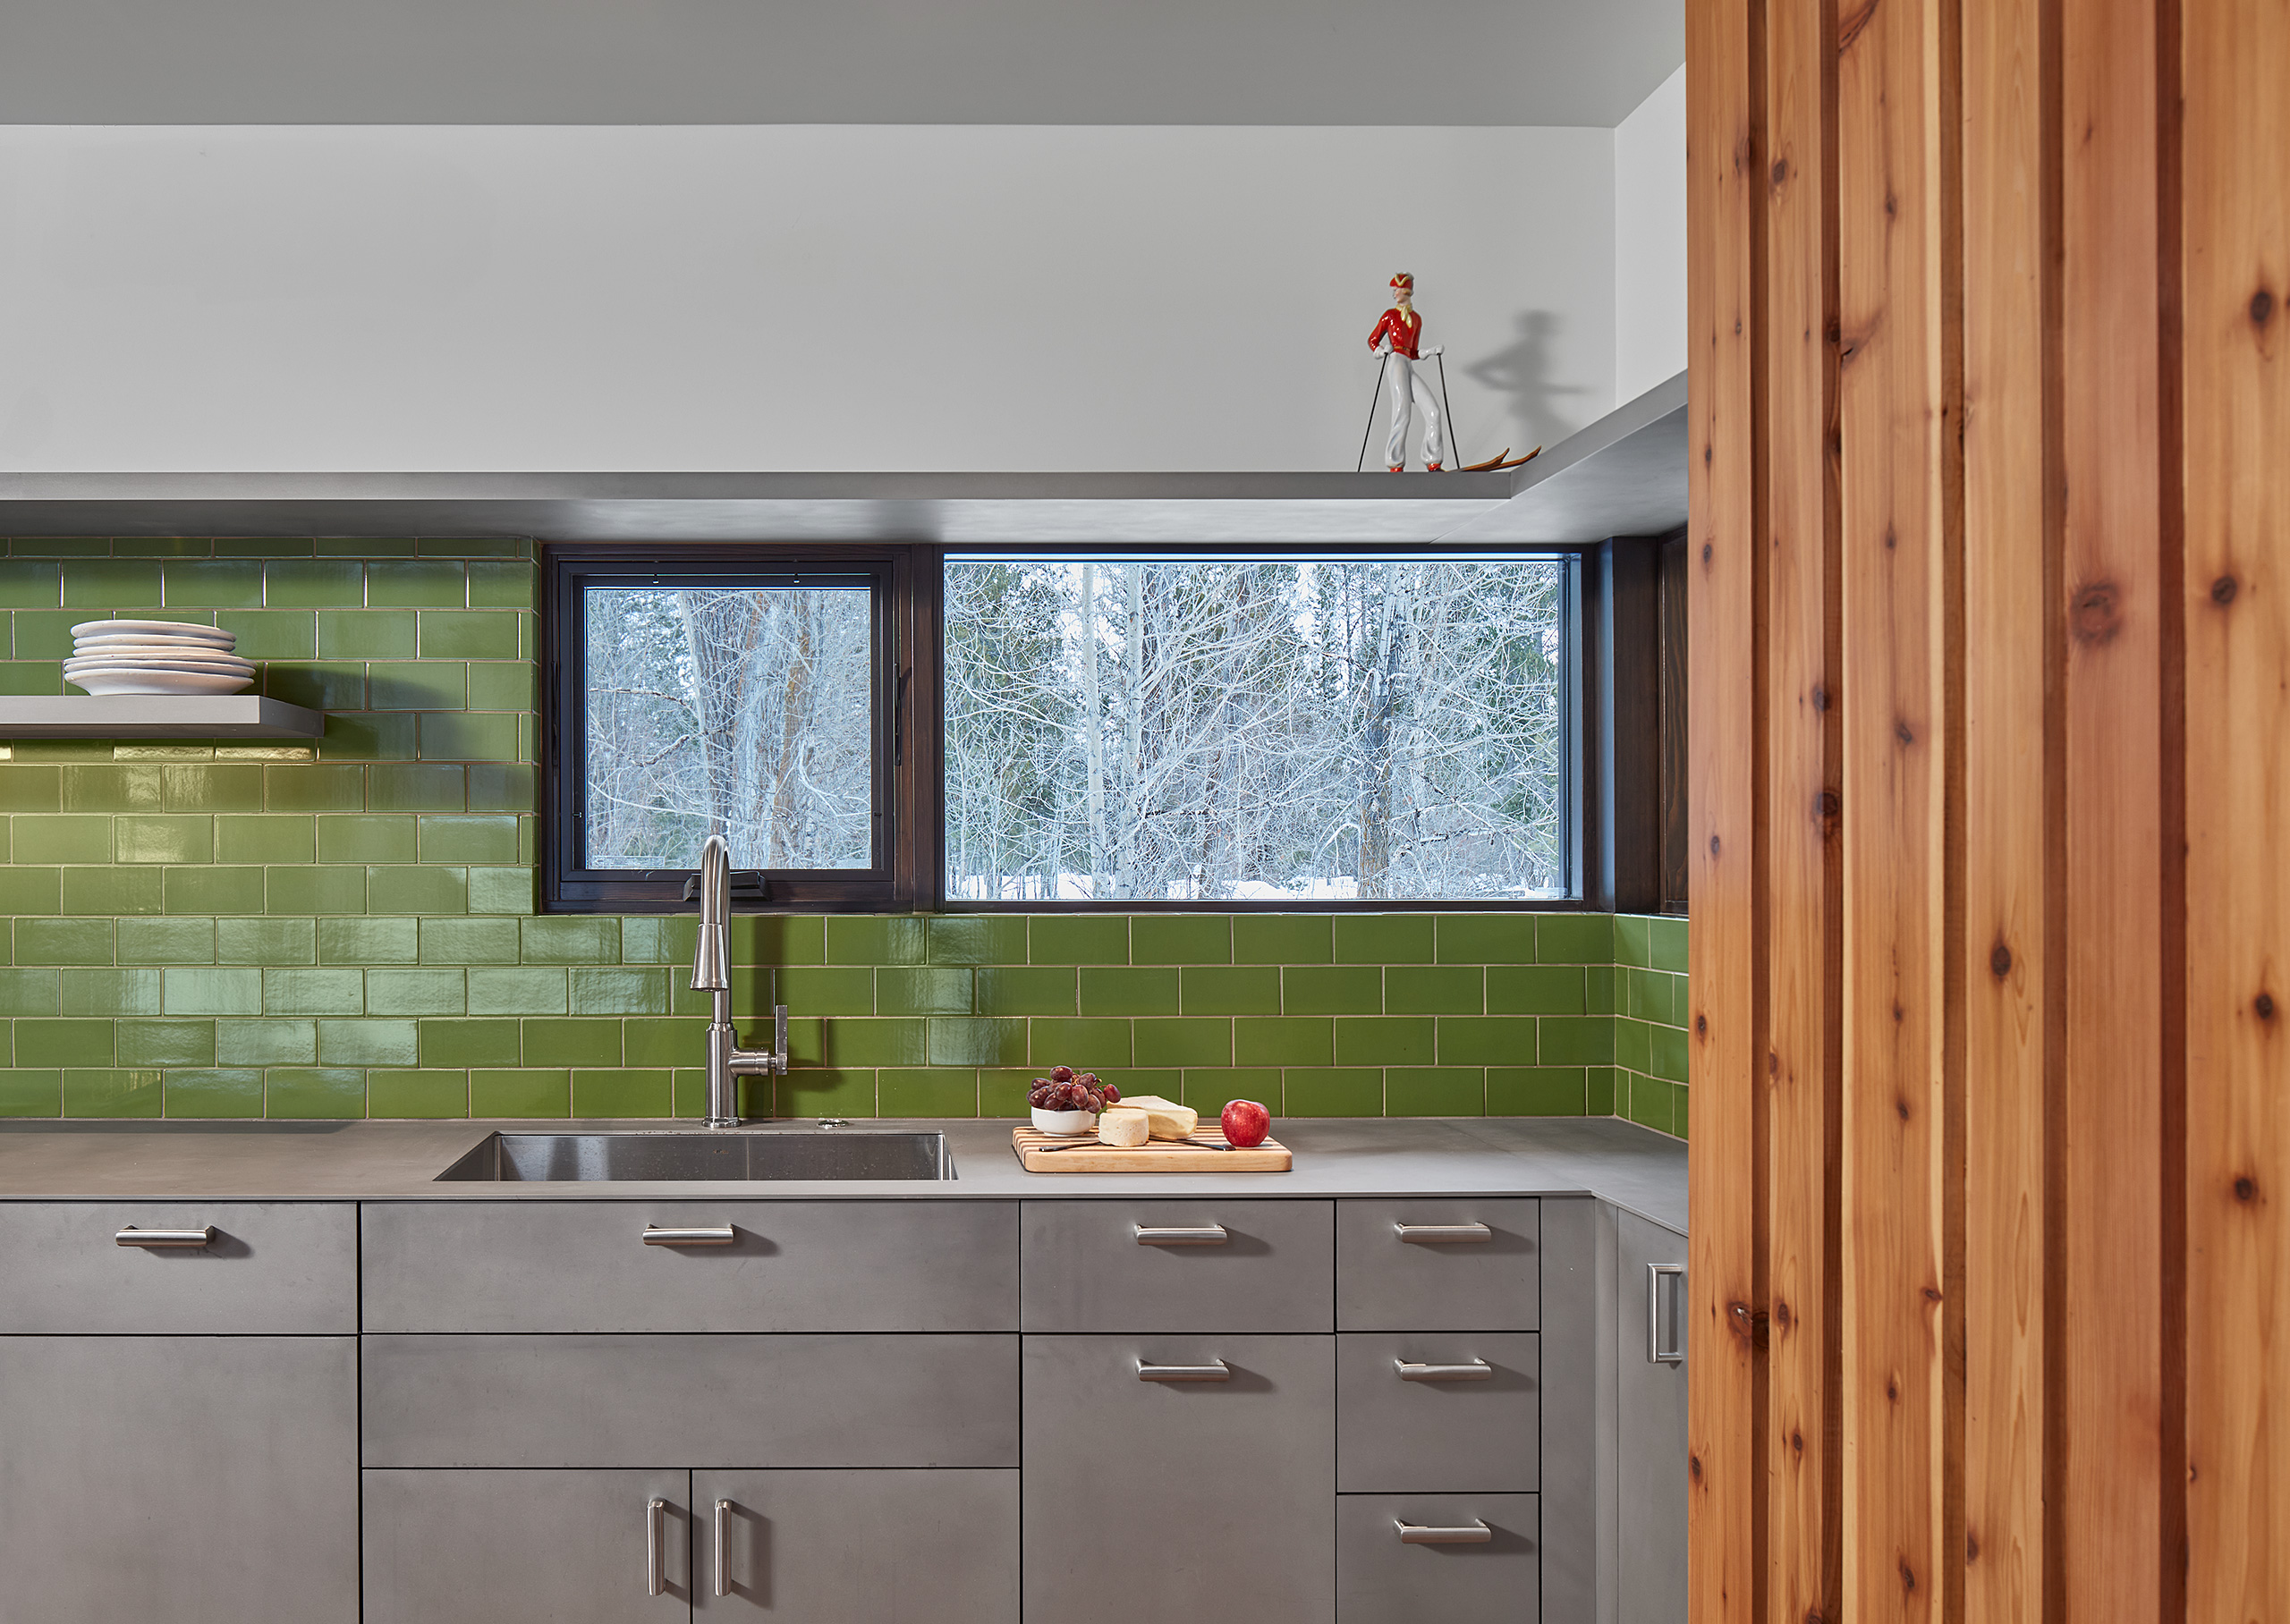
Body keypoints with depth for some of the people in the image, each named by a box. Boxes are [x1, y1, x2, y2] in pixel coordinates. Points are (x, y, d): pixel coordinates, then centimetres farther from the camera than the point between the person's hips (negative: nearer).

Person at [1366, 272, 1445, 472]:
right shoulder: (1390, 315, 12)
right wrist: (1380, 351, -6)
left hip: (1409, 366, 5)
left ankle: (1433, 463, -5)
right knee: (1402, 414, -17)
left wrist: (1430, 351, 8)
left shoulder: (1416, 319, 24)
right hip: (1396, 362, -5)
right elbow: (1372, 340, 14)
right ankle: (1394, 466, -18)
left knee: (1433, 411, -7)